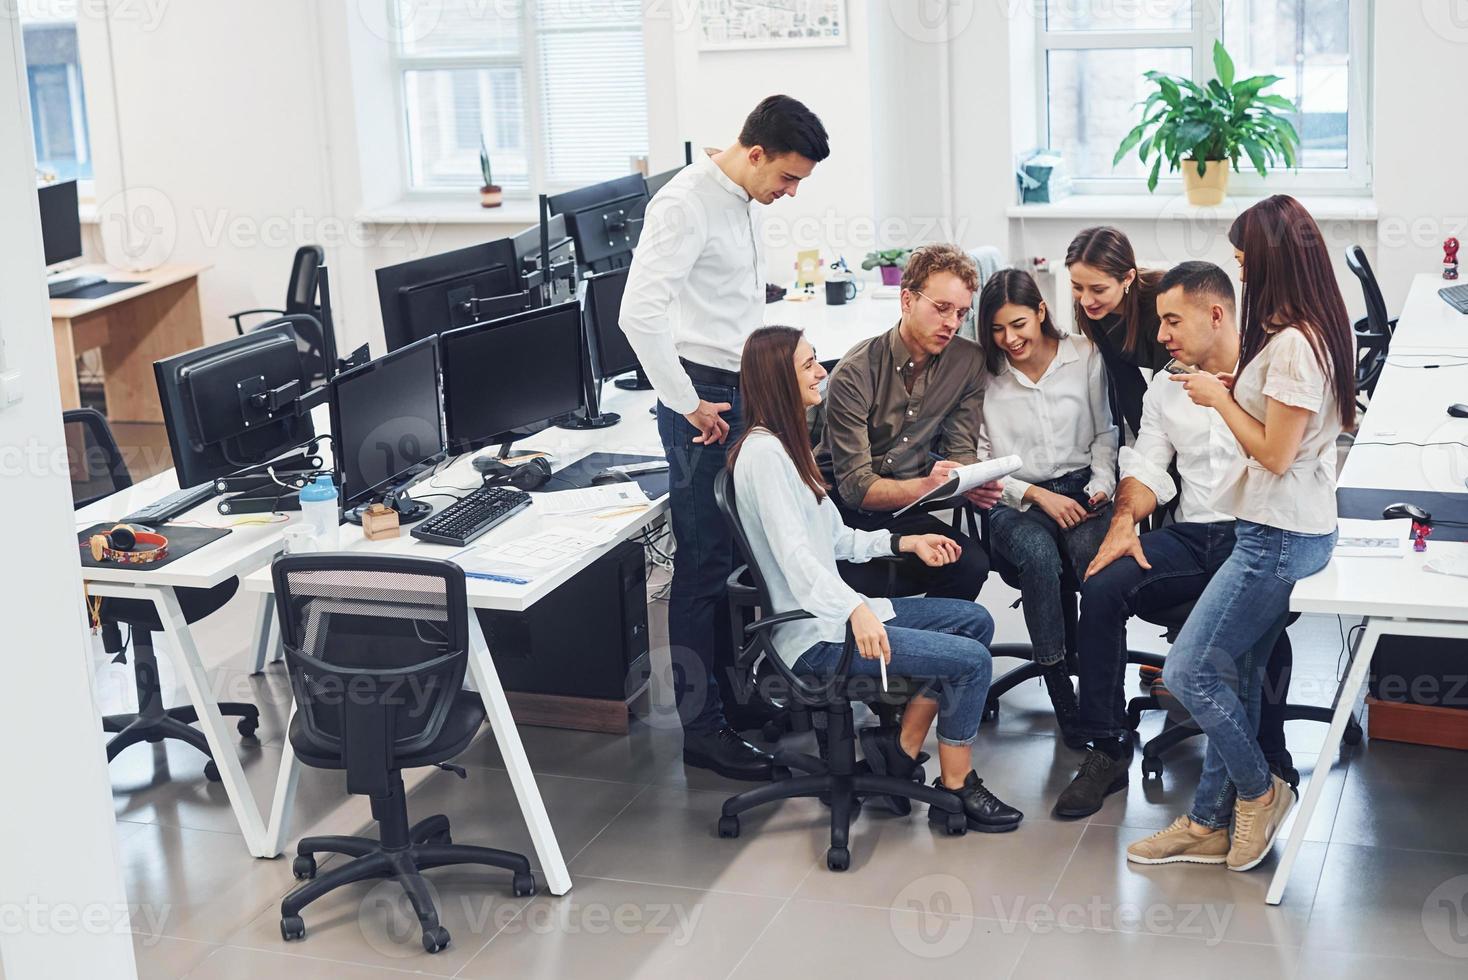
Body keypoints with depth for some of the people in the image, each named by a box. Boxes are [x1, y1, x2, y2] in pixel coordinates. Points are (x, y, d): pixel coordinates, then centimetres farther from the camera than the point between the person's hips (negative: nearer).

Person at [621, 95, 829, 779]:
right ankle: (701, 729, 3)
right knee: (705, 566, -4)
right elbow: (640, 313, -27)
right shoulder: (686, 203, -18)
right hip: (704, 401, -9)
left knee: (741, 557, 16)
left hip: (744, 392, 9)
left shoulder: (747, 200, 11)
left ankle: (731, 691, 30)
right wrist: (687, 405, -21)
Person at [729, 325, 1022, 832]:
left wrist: (905, 542, 11)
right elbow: (794, 555, -30)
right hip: (815, 635, -11)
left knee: (975, 620, 12)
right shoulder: (763, 454, -18)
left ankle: (902, 747, 11)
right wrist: (855, 610, -43)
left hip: (838, 610, 11)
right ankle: (956, 787, 4)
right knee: (971, 659, -14)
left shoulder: (790, 445, 15)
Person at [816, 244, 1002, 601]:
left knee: (971, 563, -22)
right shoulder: (855, 373, -16)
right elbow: (855, 485, -18)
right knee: (863, 583, -33)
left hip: (903, 511, 5)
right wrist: (925, 486, -37)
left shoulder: (968, 361, -1)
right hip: (842, 510, -5)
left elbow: (961, 450, 4)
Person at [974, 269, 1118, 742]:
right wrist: (1037, 496, -10)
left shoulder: (1086, 356, 5)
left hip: (1080, 488, 1)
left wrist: (1101, 483, -4)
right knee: (1039, 554, -36)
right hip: (1013, 502, -1)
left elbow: (1105, 433, 14)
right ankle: (1061, 695, -26)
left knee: (1093, 550, -34)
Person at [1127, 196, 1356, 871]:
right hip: (1282, 531, 10)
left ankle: (1259, 790, 15)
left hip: (1279, 538, -10)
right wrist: (1234, 392, 6)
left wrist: (1220, 399, -8)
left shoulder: (1293, 345, -22)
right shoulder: (1315, 332, 10)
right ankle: (1210, 824, 21)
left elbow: (1273, 455, -20)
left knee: (1188, 672, -4)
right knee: (1231, 675, 13)